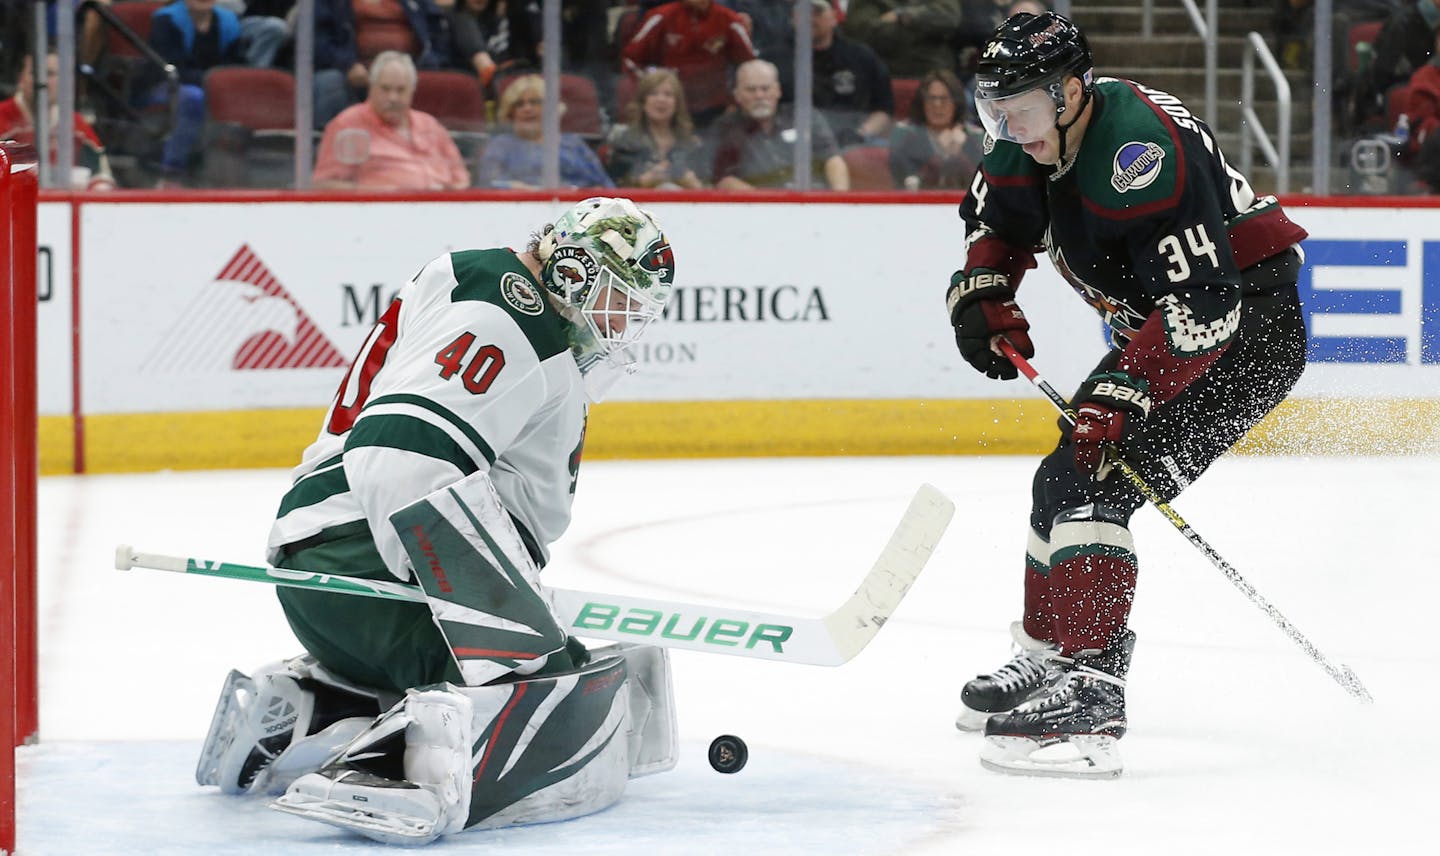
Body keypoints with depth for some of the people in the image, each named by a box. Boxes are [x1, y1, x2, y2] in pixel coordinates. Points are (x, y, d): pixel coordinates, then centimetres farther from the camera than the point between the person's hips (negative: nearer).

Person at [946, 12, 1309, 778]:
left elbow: (1203, 305, -32)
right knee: (1063, 479, 18)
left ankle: (1087, 696, -28)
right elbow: (993, 221, 18)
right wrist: (980, 297, -1)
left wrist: (1121, 396, -35)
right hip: (1158, 325, 10)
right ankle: (1048, 655, 34)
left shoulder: (1140, 153, -30)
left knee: (1094, 480, -22)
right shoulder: (1033, 137, -2)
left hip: (1246, 326, -10)